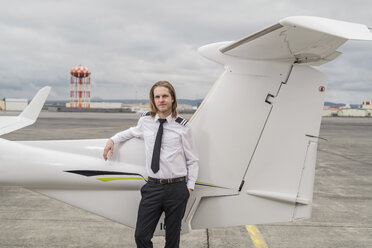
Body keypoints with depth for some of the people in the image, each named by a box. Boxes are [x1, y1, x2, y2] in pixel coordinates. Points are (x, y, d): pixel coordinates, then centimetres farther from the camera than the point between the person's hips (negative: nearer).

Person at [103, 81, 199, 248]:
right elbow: (134, 132, 31)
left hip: (177, 188, -2)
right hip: (153, 187, 2)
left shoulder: (182, 126, -1)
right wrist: (113, 140, 19)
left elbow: (192, 160, 5)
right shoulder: (145, 121, 6)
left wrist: (190, 186, 1)